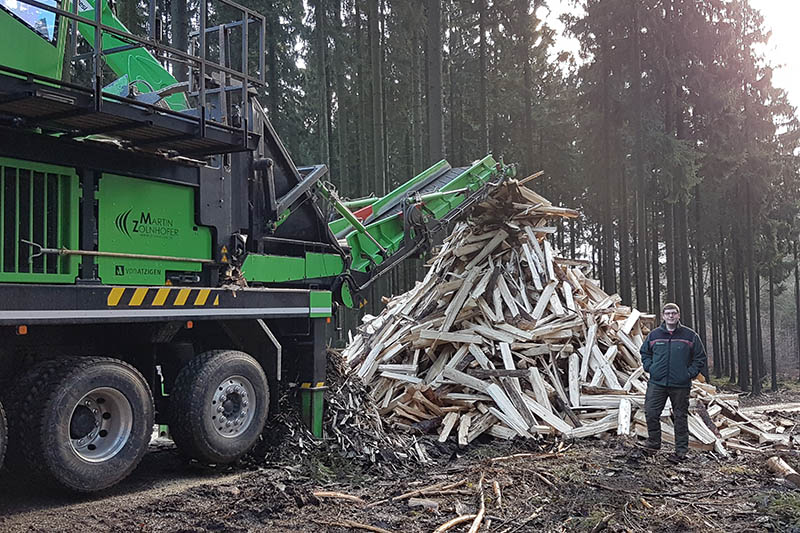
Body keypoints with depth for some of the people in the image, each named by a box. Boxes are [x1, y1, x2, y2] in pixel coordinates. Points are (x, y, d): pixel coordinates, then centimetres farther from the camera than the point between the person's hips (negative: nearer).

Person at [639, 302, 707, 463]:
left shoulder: (690, 336, 1)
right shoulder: (654, 335, 6)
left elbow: (700, 358, 5)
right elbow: (644, 352, 19)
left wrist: (690, 373, -5)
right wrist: (649, 367, 4)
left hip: (680, 385, -2)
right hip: (657, 383, 2)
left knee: (680, 417, 5)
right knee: (651, 413, -4)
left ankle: (681, 451, 13)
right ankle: (654, 442, 16)